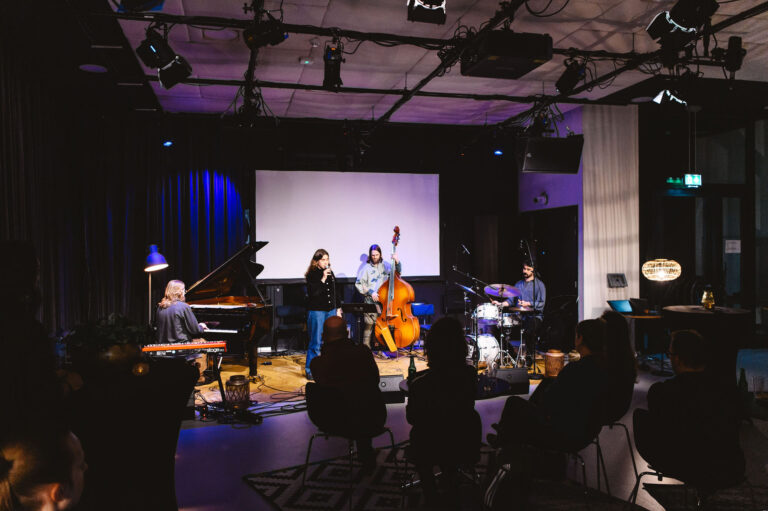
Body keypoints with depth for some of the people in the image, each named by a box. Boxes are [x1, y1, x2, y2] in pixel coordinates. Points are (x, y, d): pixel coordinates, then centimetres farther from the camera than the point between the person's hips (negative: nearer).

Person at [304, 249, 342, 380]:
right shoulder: (312, 275, -7)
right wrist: (323, 279, -23)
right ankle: (309, 370, 7)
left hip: (331, 311, 6)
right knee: (315, 342, -4)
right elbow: (312, 293, -19)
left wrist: (338, 309, 15)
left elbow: (336, 292, 17)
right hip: (316, 311, -6)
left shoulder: (330, 273, 11)